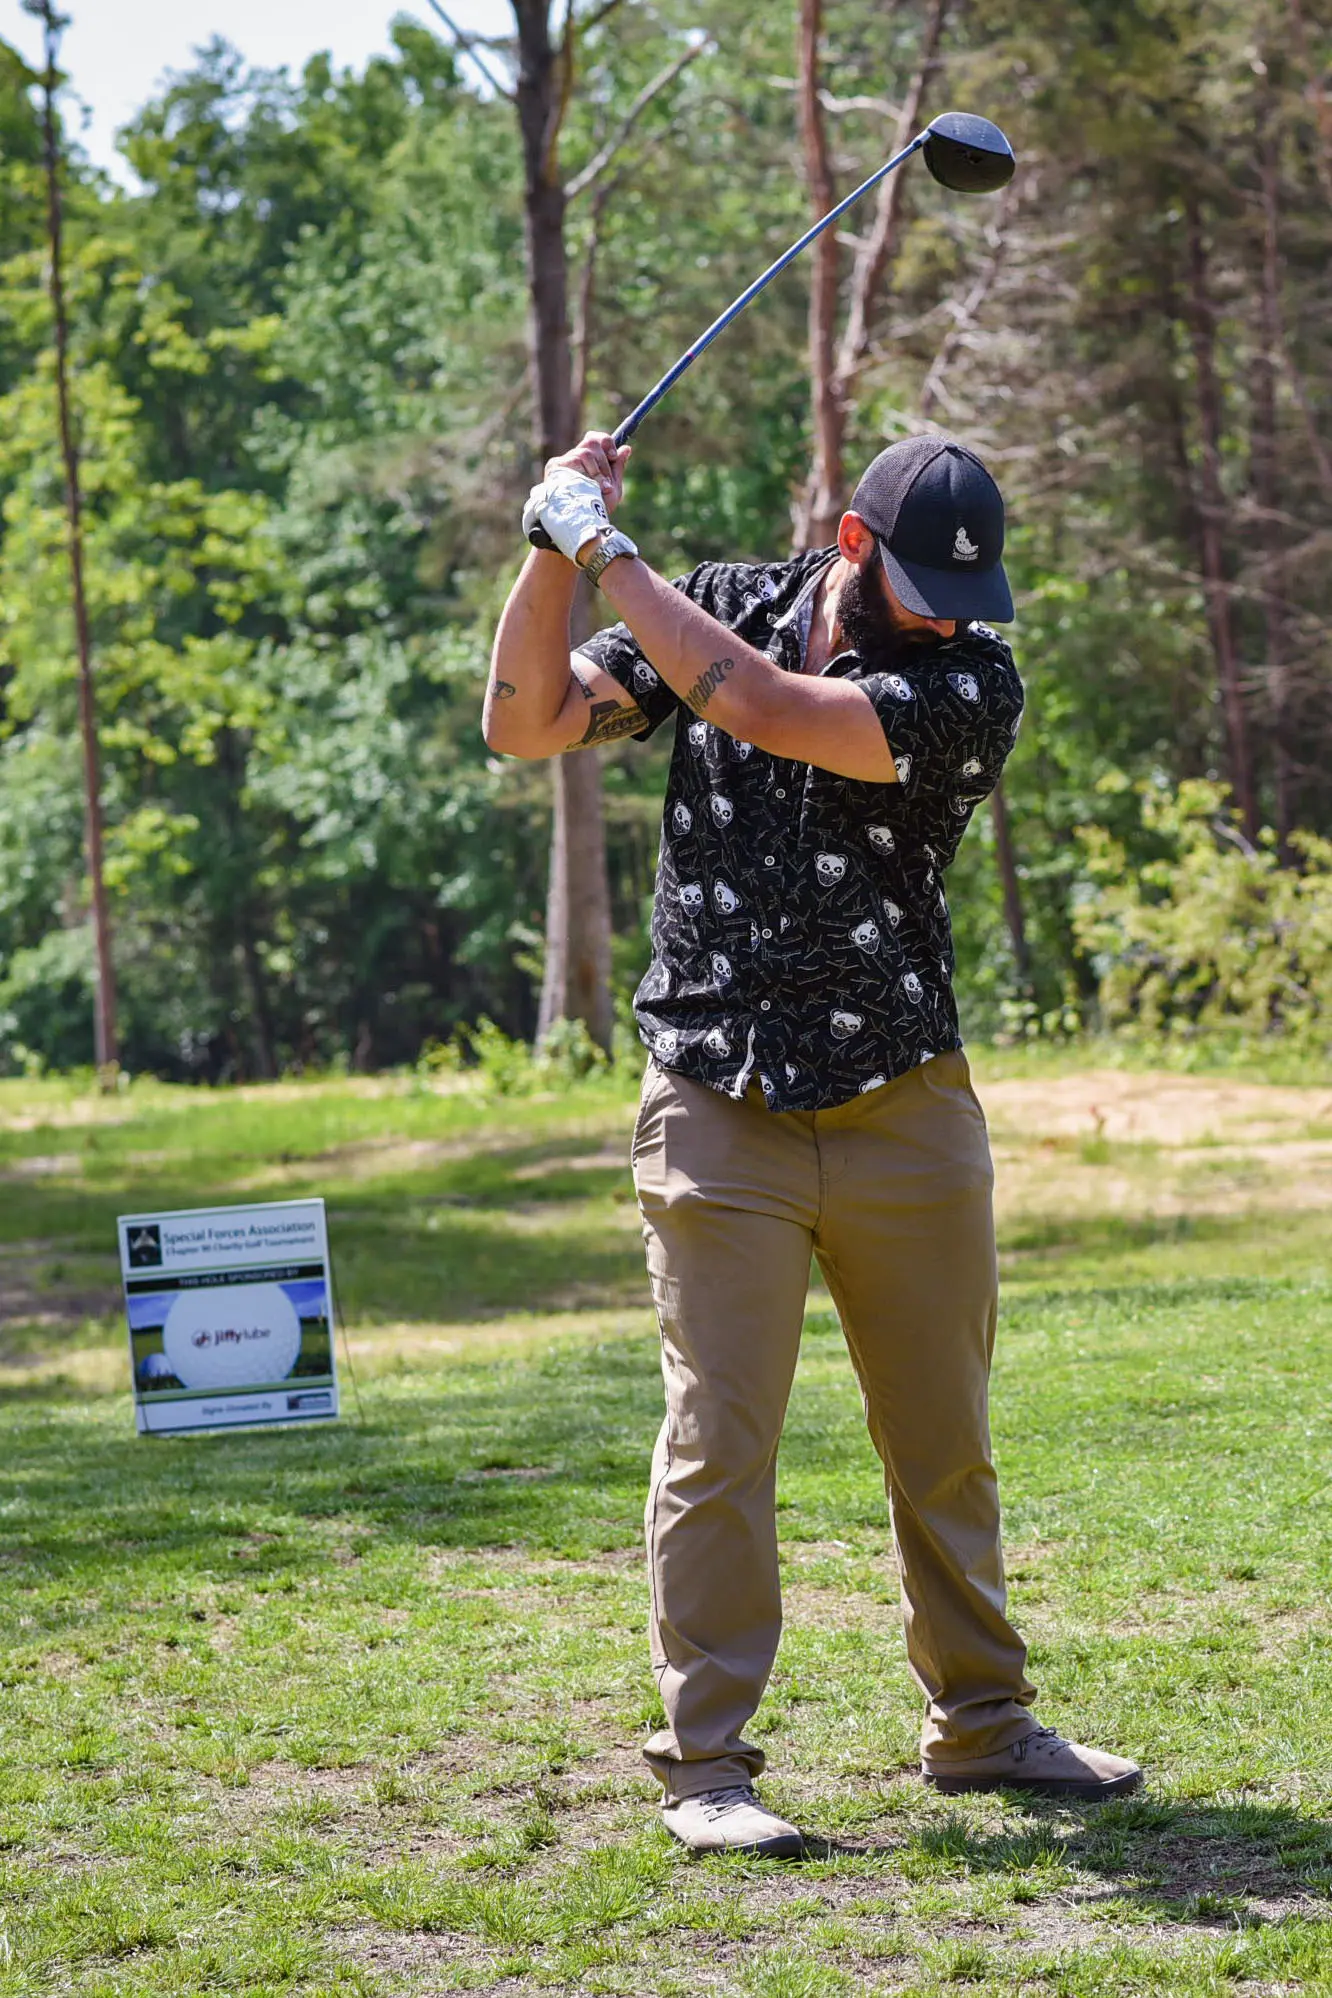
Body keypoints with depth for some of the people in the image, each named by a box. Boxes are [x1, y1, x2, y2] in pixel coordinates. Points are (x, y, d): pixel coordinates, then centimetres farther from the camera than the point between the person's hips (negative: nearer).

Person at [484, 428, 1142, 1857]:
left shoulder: (970, 684, -9)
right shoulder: (722, 609, 1)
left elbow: (765, 710, -22)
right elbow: (528, 725, -2)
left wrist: (606, 548, -17)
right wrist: (556, 551, -15)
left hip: (909, 1116, 0)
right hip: (720, 1119, 0)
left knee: (945, 1441, 11)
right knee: (716, 1445, -5)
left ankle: (980, 1724, 27)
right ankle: (704, 1766, 2)